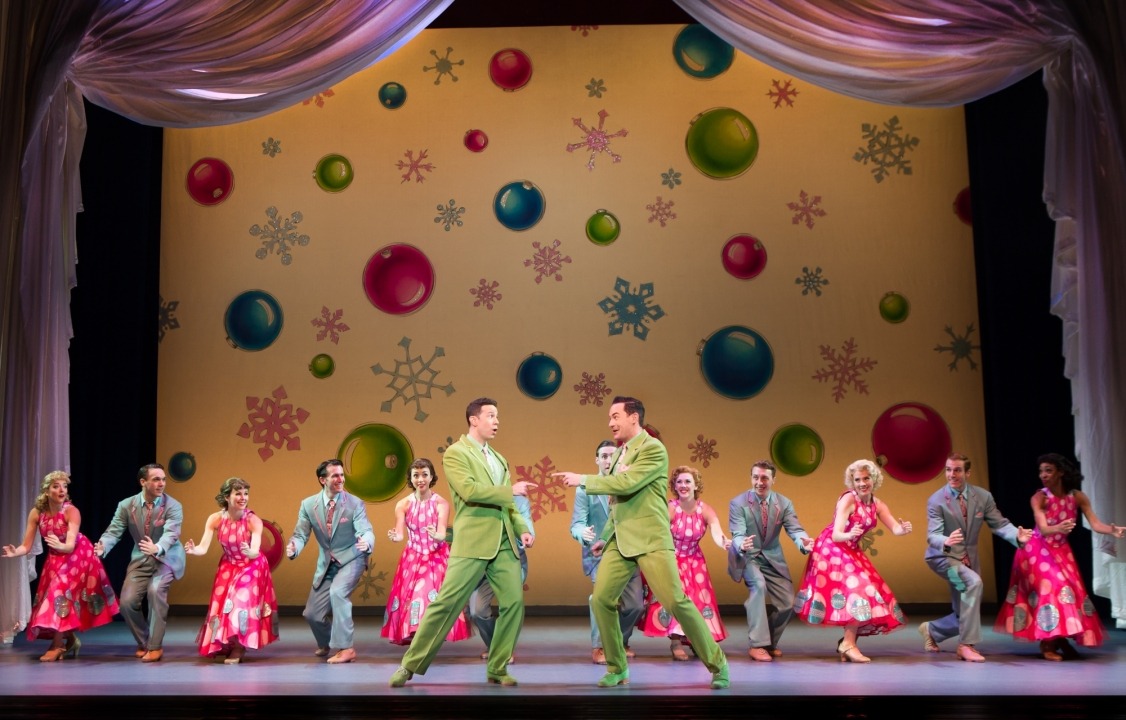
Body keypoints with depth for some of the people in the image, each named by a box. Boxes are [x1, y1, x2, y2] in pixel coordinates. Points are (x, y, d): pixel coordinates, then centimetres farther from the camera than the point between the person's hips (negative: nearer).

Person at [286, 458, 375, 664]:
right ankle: (326, 644, 41)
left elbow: (366, 531, -21)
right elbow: (301, 534, -7)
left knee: (337, 592, -32)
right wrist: (293, 548, -31)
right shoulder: (308, 504, -6)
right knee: (311, 614, 7)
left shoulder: (355, 503, -13)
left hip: (351, 560, -4)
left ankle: (345, 648, -21)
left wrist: (366, 542, -46)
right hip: (326, 565, 4)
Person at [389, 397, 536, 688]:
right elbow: (469, 490, -16)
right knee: (446, 602, -7)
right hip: (472, 542, -6)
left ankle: (497, 669, 12)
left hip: (503, 542, 7)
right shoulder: (455, 453, -1)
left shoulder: (499, 459, 22)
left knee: (514, 602, -1)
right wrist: (511, 490, -10)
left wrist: (521, 528, 4)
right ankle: (410, 665, 5)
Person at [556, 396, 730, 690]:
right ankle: (617, 668, 13)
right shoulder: (622, 452, 16)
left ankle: (717, 664, 6)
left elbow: (627, 484, -23)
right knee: (601, 599, -3)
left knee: (675, 601, -10)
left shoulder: (653, 448, -11)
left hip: (650, 538, -8)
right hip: (621, 539, 8)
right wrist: (606, 535, 19)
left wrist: (583, 480, -18)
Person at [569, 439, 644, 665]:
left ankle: (620, 641, 32)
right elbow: (576, 524, -9)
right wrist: (583, 533, -32)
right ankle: (598, 646, -11)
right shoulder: (585, 488, -2)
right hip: (599, 553, -4)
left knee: (635, 604, 0)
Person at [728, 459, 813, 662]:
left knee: (787, 603, -1)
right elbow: (738, 535, -21)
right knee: (758, 585, -32)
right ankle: (757, 644, -26)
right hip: (748, 557, -4)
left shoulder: (784, 503, -4)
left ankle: (770, 642, 25)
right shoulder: (738, 503, -13)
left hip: (773, 558, 4)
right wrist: (742, 545, -47)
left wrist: (804, 542, -38)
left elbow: (794, 529, -14)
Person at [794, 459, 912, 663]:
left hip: (852, 552, 8)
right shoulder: (848, 500, -19)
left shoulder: (877, 504, 2)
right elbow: (836, 535, -25)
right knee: (857, 589, -18)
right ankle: (848, 643, -15)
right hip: (831, 550, -8)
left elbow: (895, 528, -8)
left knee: (868, 592, 3)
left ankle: (847, 644, 12)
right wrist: (850, 535, -46)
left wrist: (904, 529, -31)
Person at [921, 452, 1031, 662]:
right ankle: (967, 645, -25)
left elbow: (999, 524, -3)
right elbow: (933, 536, -21)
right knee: (974, 582, -33)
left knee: (964, 616, 7)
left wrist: (1017, 535, -25)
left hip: (968, 557, 5)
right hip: (943, 556, -5)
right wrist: (946, 541, -45)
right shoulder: (936, 500, -15)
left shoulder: (983, 496, -4)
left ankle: (931, 630, 36)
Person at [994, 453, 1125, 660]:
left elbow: (1095, 524, -17)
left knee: (1071, 589, 2)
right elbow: (1043, 529, -30)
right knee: (1051, 587, -15)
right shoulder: (1039, 498, -20)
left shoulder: (1077, 497, -10)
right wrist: (1058, 528, -53)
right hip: (1037, 551, -5)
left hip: (1061, 551, 5)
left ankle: (1059, 639, 18)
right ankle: (1047, 644, -6)